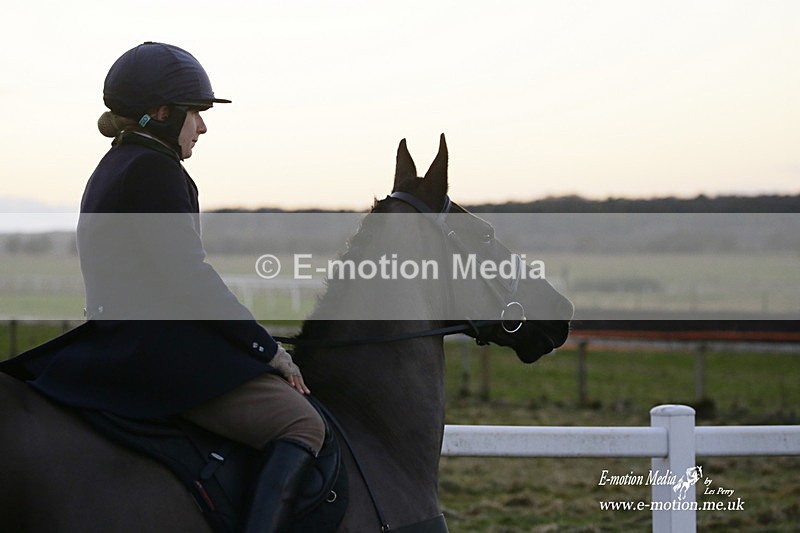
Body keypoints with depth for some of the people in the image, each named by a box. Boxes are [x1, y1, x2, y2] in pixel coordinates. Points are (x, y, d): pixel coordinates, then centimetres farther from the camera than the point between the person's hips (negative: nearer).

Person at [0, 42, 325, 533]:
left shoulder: (113, 168, 19)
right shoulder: (154, 169, -12)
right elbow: (189, 280, -17)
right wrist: (268, 348, -10)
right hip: (161, 352, -11)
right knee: (302, 426, -19)